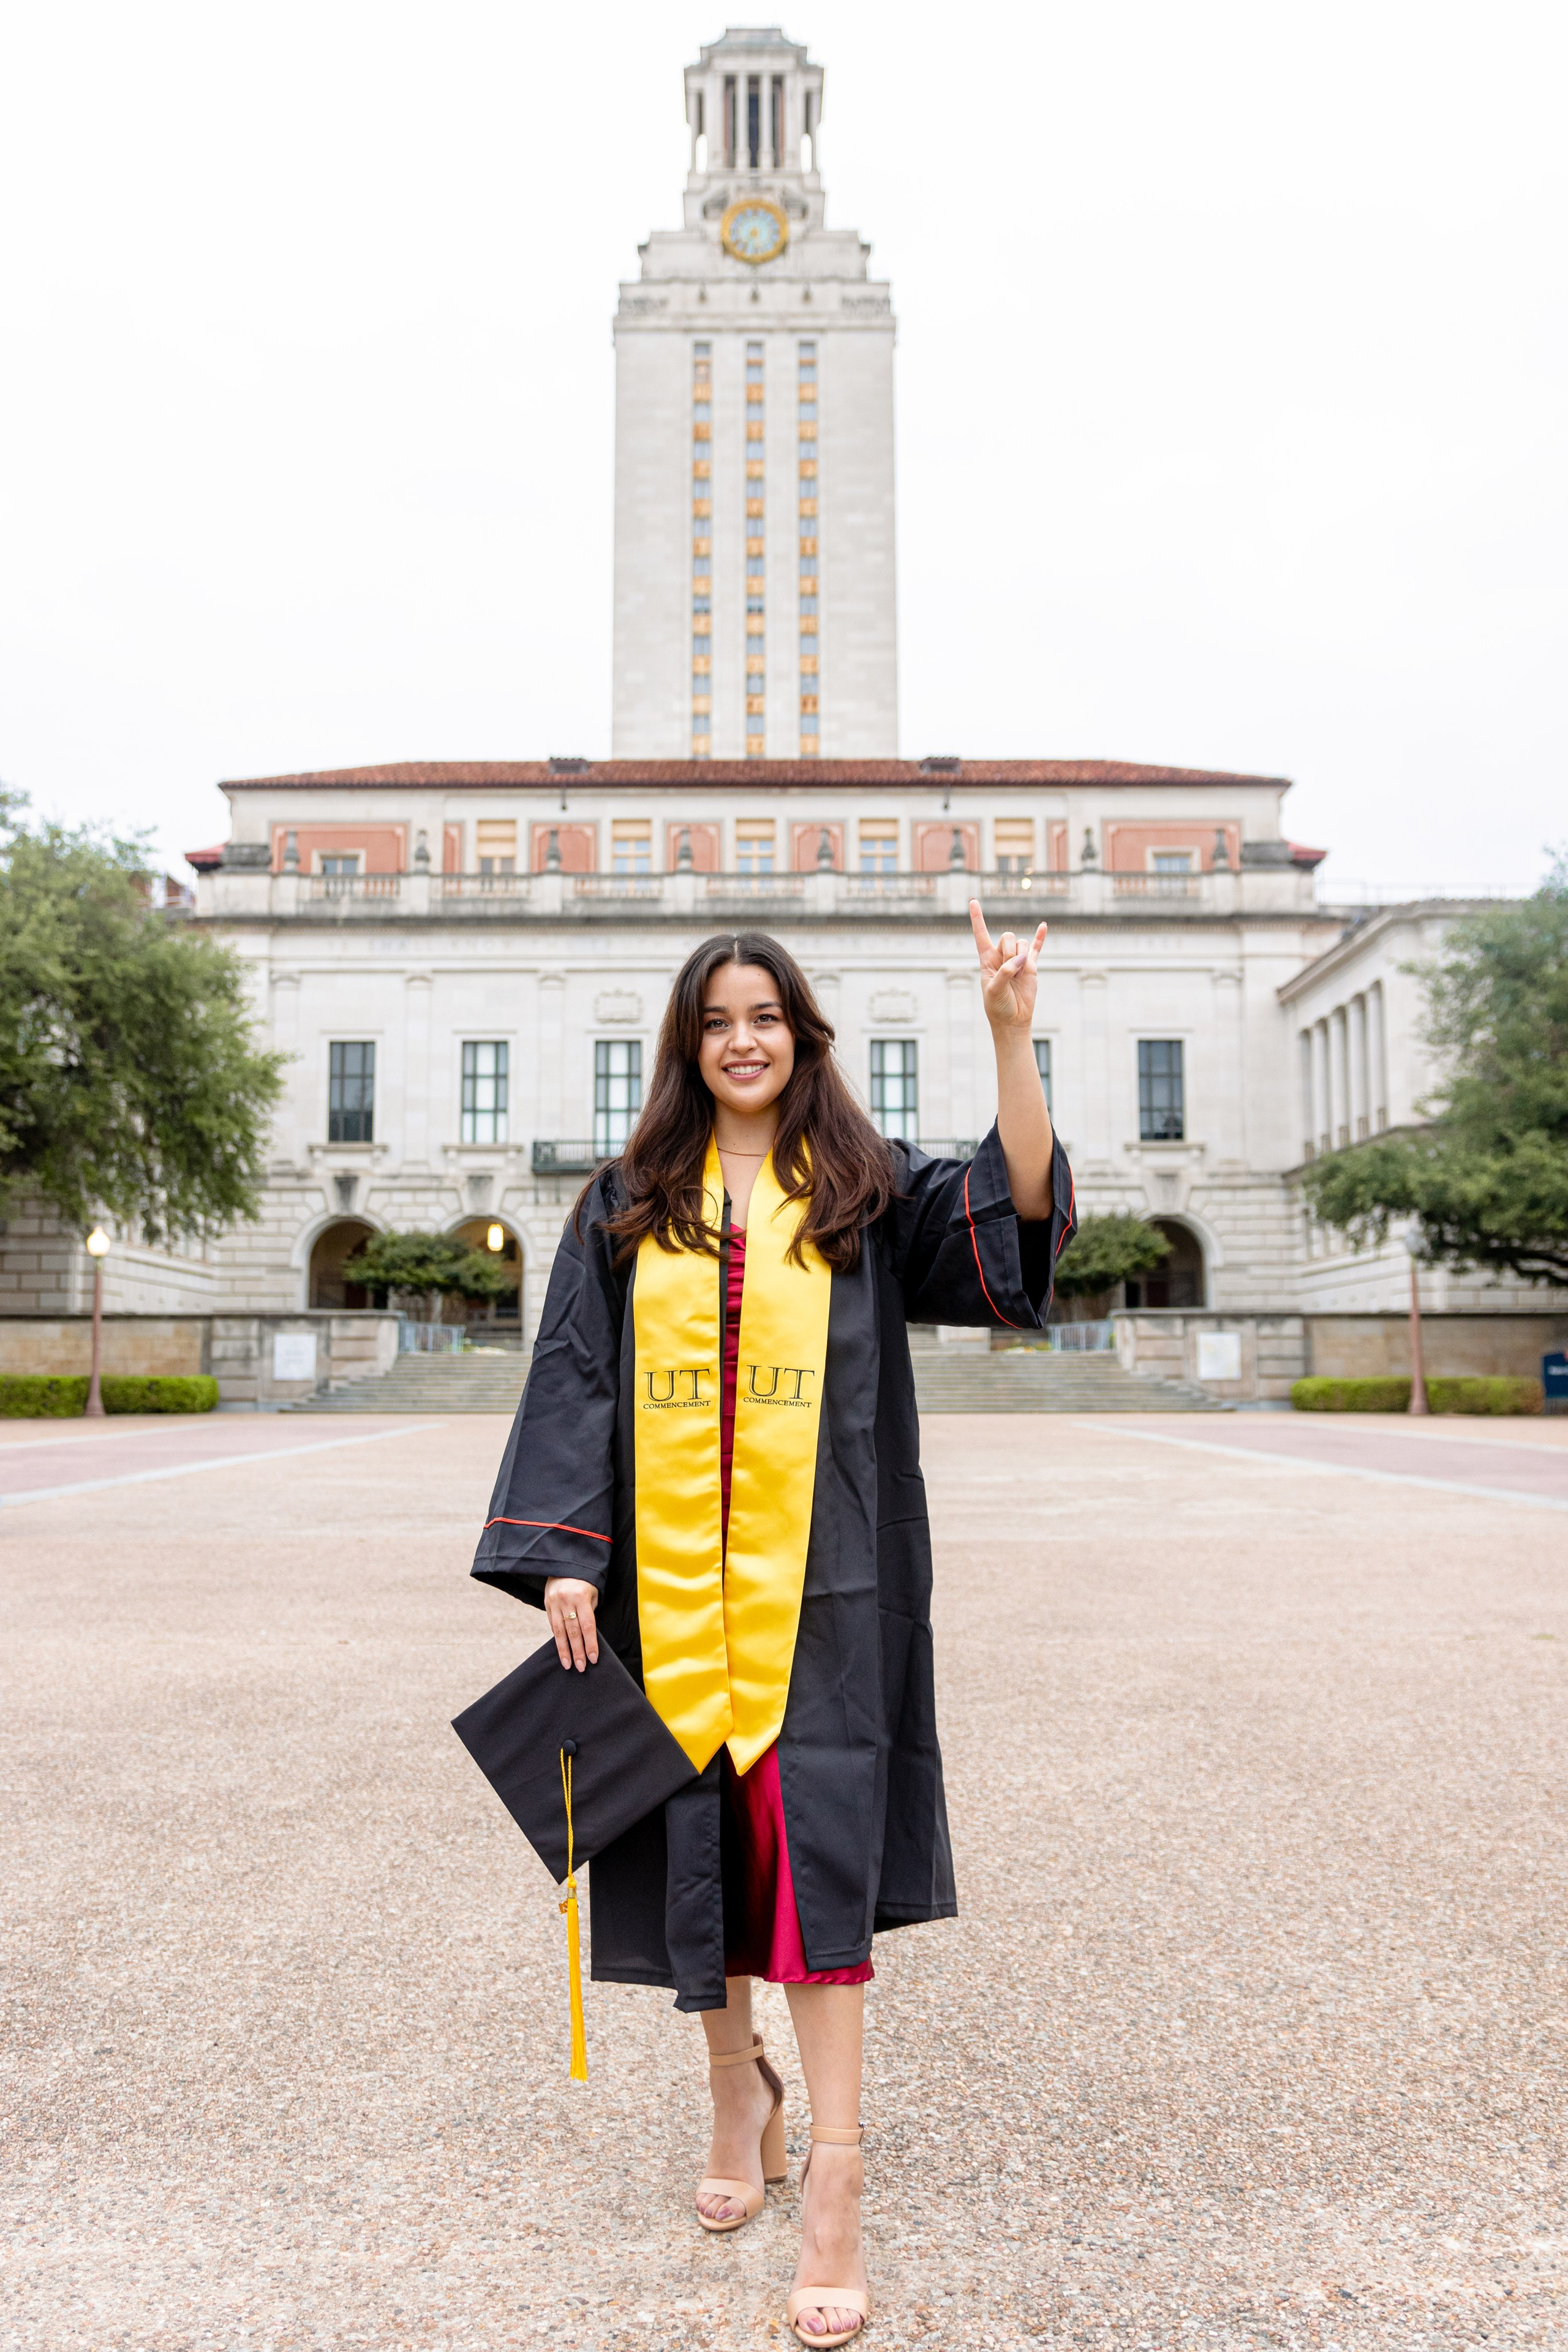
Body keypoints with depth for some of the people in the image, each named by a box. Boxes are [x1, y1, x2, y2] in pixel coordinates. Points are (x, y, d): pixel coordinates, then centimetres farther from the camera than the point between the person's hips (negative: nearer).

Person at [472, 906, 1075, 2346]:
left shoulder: (867, 1190, 4)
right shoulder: (630, 1204, 8)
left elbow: (1021, 1215, -12)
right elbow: (578, 1378, 5)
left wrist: (1013, 1036, -22)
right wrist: (565, 1559, -3)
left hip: (817, 1583, -2)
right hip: (670, 1580, 2)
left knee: (817, 1840, -5)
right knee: (697, 1835, 11)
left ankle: (834, 2173, 2)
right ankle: (737, 2085, 35)